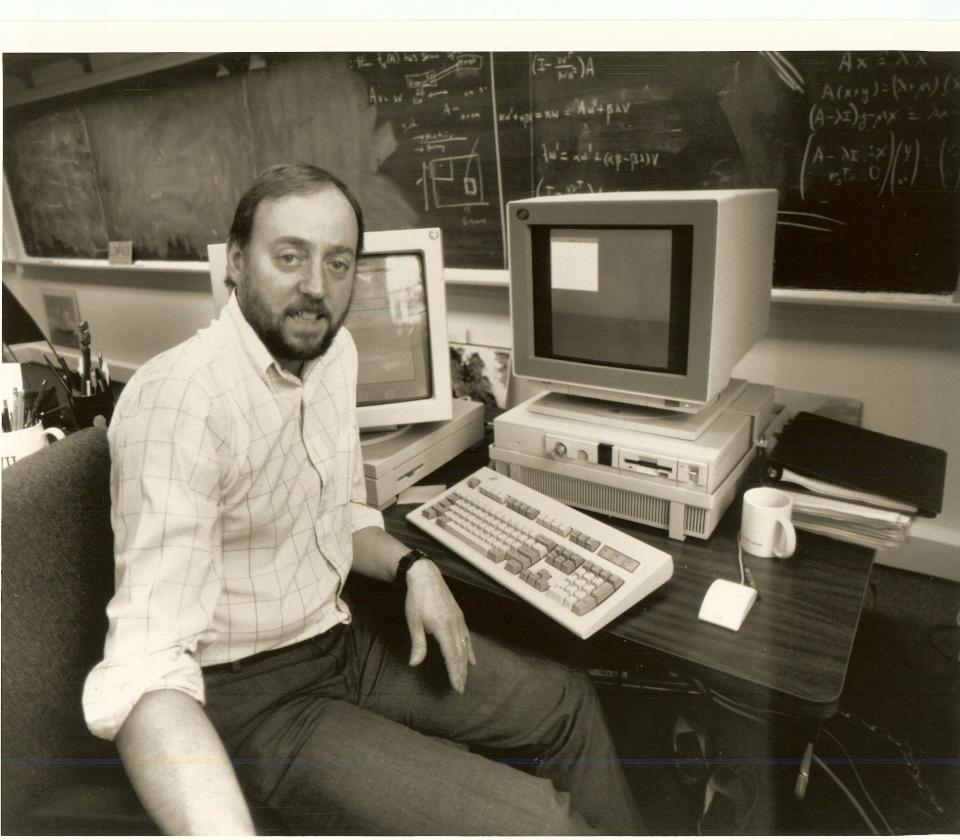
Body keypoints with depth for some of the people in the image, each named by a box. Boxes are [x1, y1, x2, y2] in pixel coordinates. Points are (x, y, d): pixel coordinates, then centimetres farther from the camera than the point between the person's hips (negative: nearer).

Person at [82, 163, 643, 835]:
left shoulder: (333, 350, 0)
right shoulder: (177, 401, -26)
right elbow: (146, 667, -31)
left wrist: (412, 567, -6)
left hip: (340, 633, 8)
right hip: (253, 692, -7)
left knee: (565, 704, 12)